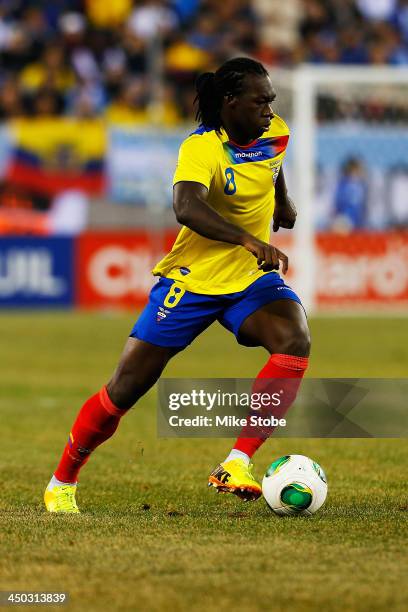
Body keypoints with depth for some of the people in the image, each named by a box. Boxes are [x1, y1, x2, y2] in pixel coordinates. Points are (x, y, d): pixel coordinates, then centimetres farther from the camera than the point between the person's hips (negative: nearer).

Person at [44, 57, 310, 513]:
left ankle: (235, 466, -26)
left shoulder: (274, 134, -3)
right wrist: (248, 240, -54)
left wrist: (282, 201, 32)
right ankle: (61, 483, 20)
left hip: (252, 277, 4)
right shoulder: (200, 148, -23)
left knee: (295, 342, -27)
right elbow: (186, 206, -44)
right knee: (127, 386, -1)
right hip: (192, 279, -4)